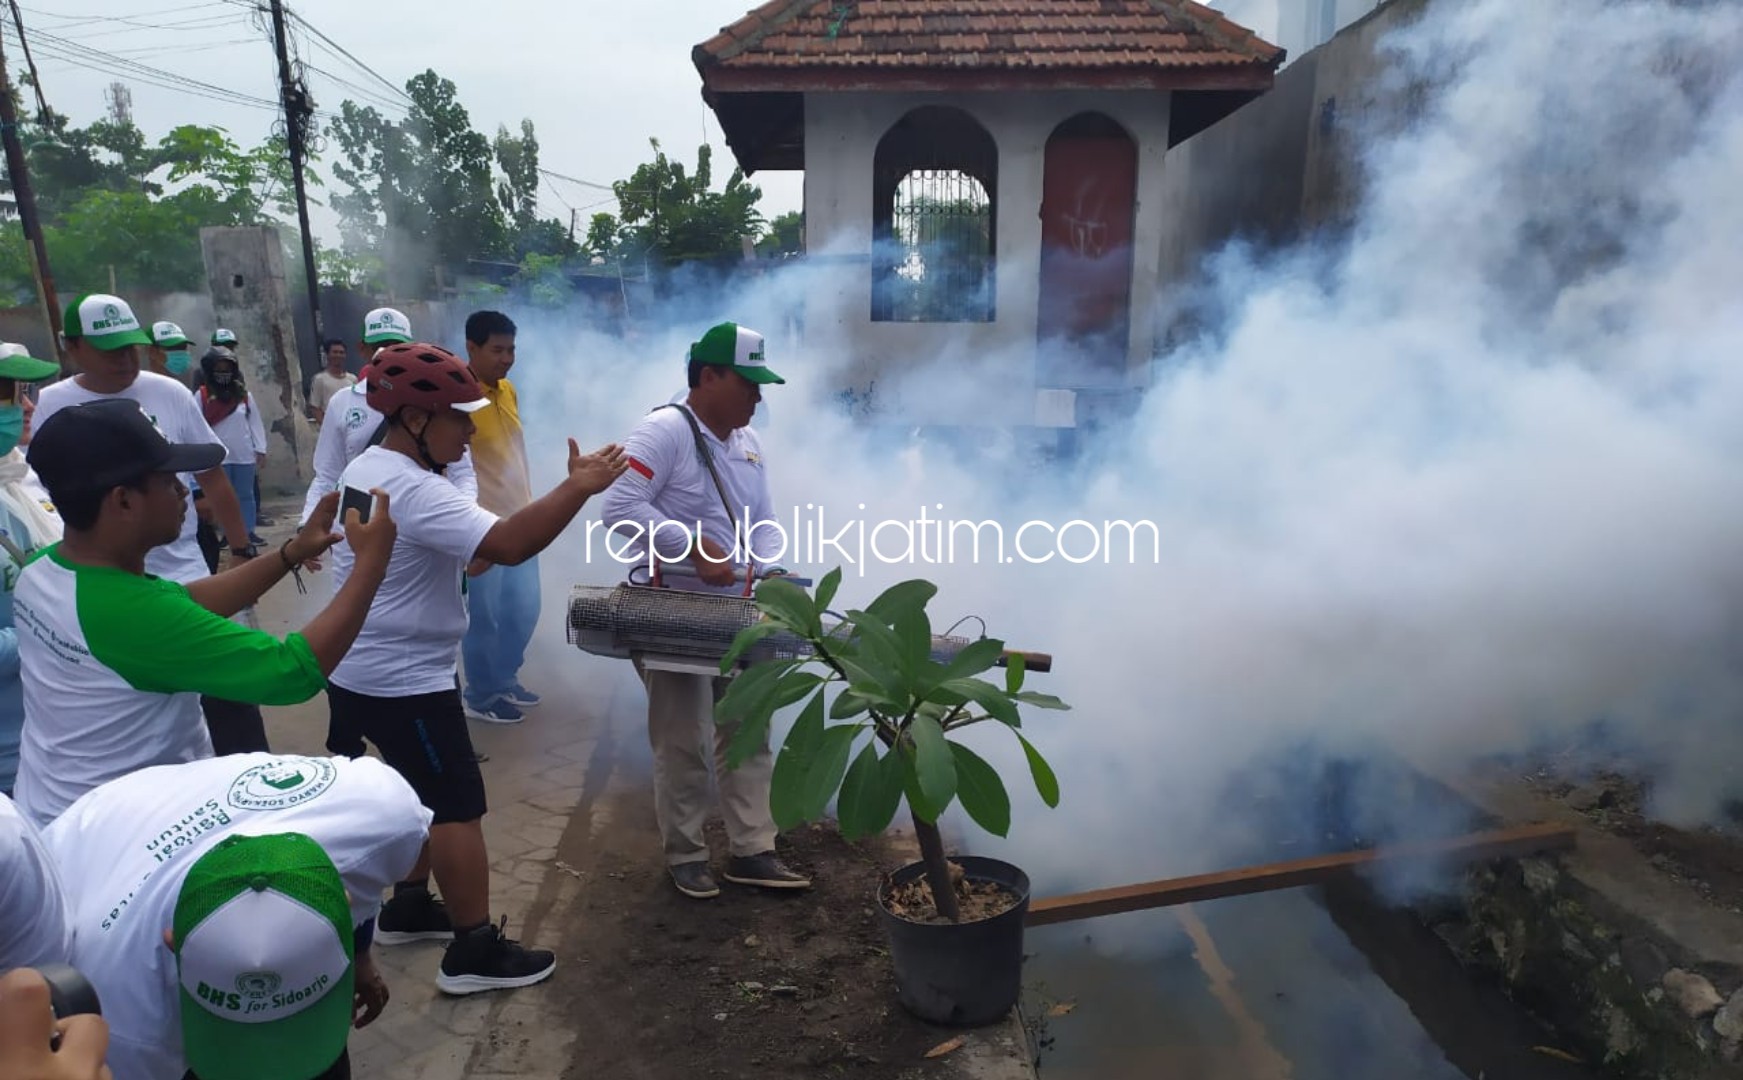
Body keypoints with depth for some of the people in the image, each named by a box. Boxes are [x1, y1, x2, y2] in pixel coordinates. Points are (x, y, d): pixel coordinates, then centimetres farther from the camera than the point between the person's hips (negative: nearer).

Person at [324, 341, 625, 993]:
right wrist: (576, 488, -35)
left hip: (361, 674, 11)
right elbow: (507, 546, -38)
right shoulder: (414, 490, -26)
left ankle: (409, 908, 37)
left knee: (423, 792, 23)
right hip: (402, 683, -11)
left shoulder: (366, 469, 8)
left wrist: (464, 558, 7)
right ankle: (474, 953, 7)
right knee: (459, 808, -2)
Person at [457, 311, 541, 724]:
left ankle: (505, 680, 35)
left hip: (520, 522, 8)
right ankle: (481, 697, 21)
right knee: (485, 617, 4)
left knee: (523, 610, 17)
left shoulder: (508, 390, 9)